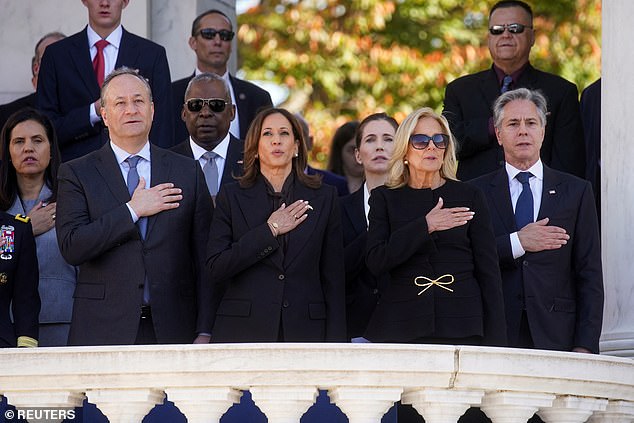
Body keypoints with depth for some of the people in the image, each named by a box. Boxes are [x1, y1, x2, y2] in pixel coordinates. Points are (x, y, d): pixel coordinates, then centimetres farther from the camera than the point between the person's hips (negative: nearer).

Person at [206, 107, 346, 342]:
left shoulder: (323, 199, 10)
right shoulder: (232, 197, 7)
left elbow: (333, 278, 8)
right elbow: (216, 268, -4)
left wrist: (334, 342, 1)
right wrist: (269, 231, -8)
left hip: (304, 331, 1)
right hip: (244, 331, -1)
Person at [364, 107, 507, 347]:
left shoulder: (470, 197, 10)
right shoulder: (385, 199, 10)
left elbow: (488, 271, 7)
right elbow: (376, 262, -4)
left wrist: (495, 342, 0)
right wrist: (425, 226, -11)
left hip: (462, 326, 0)